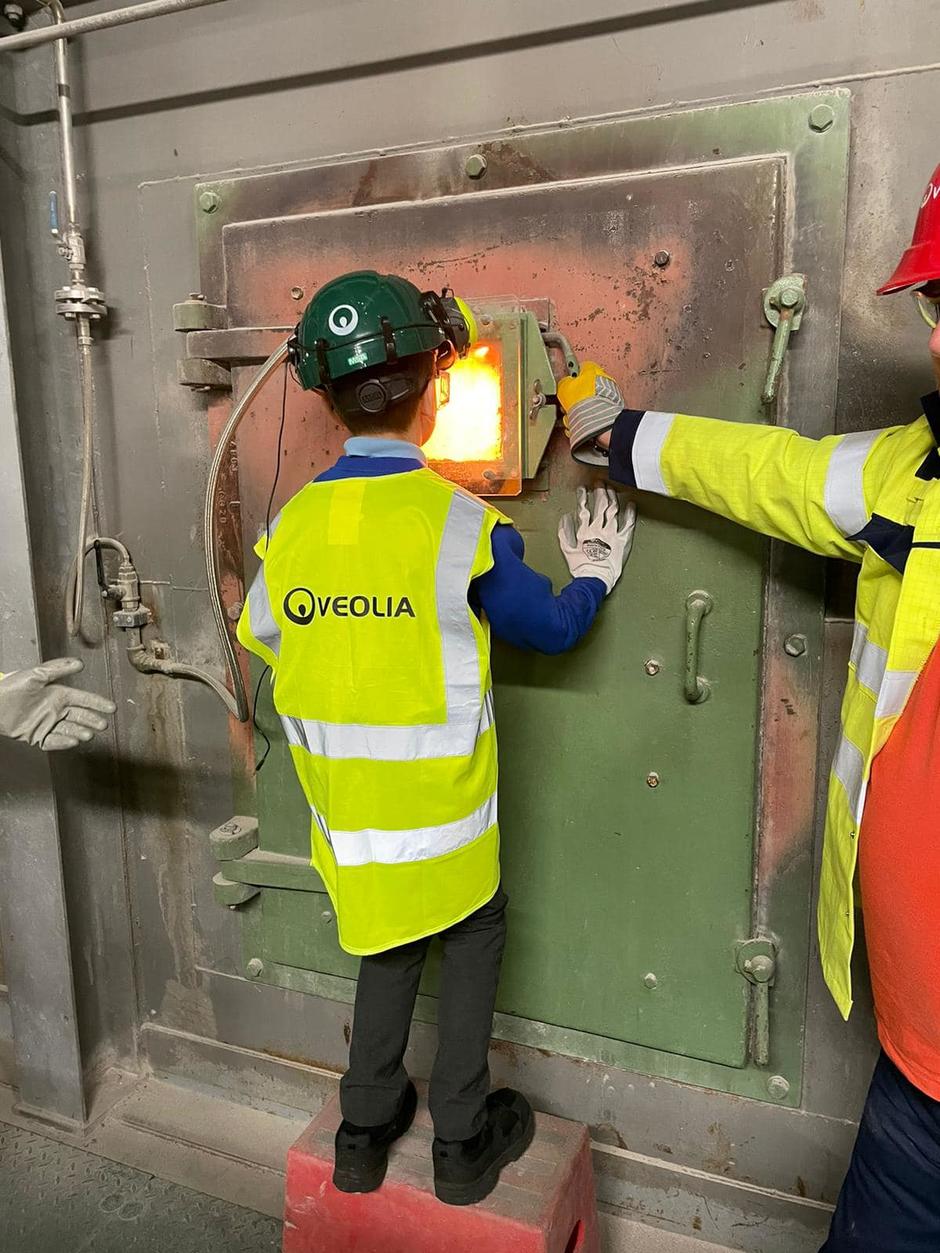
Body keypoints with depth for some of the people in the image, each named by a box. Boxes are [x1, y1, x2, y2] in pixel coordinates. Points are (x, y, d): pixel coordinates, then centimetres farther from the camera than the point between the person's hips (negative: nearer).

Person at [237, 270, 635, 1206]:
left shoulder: (292, 523, -7)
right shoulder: (460, 523, -19)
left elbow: (261, 638, 9)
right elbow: (553, 627, -5)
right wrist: (595, 572, 14)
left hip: (344, 805, 4)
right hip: (438, 806, -4)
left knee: (392, 939, 24)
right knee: (472, 932, 20)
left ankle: (364, 1131, 36)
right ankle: (463, 1139, 31)